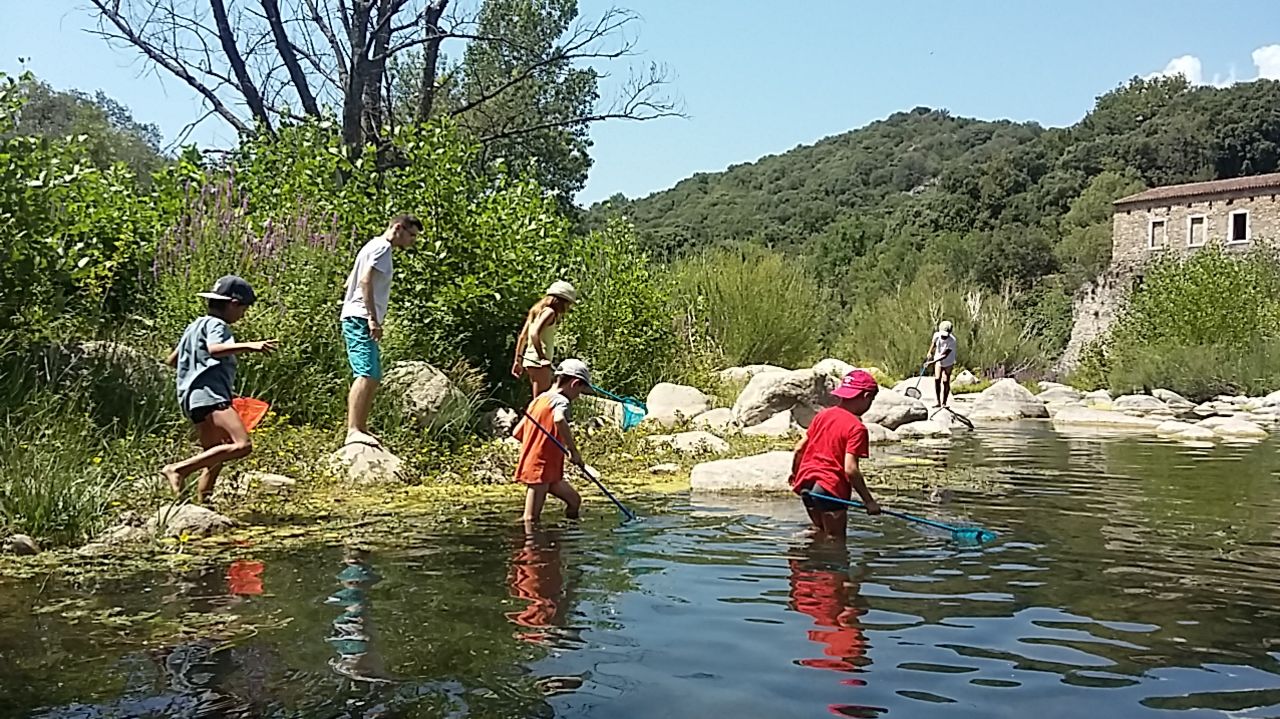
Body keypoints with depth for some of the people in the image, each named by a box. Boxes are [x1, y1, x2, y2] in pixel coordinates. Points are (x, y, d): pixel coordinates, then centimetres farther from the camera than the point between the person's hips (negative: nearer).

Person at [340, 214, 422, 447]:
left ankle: (360, 429, 21)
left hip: (358, 320, 11)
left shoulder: (376, 247, 25)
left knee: (373, 376, 16)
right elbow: (366, 281, -19)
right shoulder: (382, 247, -6)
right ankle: (354, 431, -32)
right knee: (366, 374, -22)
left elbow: (350, 282, 29)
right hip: (361, 319, -11)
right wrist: (373, 318, -24)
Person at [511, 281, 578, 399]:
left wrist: (518, 360, 22)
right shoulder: (549, 312, -10)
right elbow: (534, 334, -23)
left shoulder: (538, 310, 17)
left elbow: (522, 337, 18)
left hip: (529, 360, 9)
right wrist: (542, 357, -20)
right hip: (539, 362, -9)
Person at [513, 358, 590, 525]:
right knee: (531, 519, -8)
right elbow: (559, 419, -37)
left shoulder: (538, 400, 15)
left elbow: (518, 433, 17)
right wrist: (573, 450, -30)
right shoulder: (561, 400, -12)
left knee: (574, 501, 18)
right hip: (541, 469, -10)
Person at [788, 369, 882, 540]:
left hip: (806, 483, 8)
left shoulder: (823, 414, 9)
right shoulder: (857, 428, -12)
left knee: (821, 531, 25)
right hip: (831, 488, -8)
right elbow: (850, 469, -20)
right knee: (835, 539, 3)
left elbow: (799, 448, 13)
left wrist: (794, 475, 29)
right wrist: (869, 501, -15)